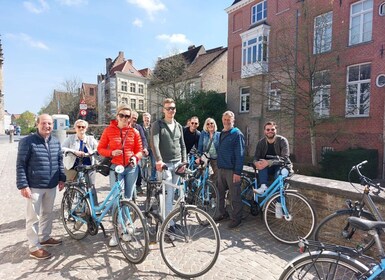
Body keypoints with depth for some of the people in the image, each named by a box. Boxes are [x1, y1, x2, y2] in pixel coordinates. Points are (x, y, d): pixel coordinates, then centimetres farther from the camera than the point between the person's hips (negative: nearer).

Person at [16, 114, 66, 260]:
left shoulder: (56, 142, 7)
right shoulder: (28, 141, -10)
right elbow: (20, 165, -10)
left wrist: (61, 178, 11)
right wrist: (23, 185, -14)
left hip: (51, 186, 6)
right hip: (34, 186, -6)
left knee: (48, 213, 18)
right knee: (33, 217, 3)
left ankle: (45, 237, 36)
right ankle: (34, 247, 15)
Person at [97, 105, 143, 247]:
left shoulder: (134, 132, 3)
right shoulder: (109, 130, -1)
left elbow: (139, 150, 8)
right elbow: (100, 148, 3)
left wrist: (135, 157, -13)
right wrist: (111, 153, -16)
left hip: (131, 168, 2)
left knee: (128, 199, 11)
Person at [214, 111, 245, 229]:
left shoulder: (237, 134, -9)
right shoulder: (221, 134, 14)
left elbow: (240, 154, -14)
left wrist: (237, 172, -19)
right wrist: (218, 164, 10)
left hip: (231, 170, -7)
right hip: (221, 168, 7)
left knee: (234, 196, 2)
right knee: (220, 193, 15)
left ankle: (236, 218, 16)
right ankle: (222, 213, 31)